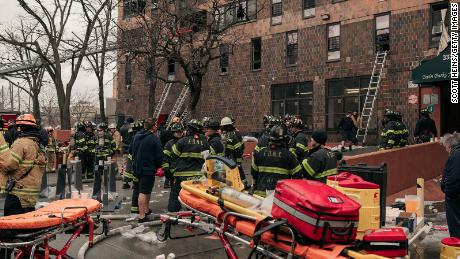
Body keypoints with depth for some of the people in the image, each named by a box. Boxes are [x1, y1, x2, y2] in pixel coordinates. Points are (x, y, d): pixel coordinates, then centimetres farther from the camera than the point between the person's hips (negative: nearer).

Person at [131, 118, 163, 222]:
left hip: (138, 168, 8)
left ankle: (146, 210, 33)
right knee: (144, 192, -6)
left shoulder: (137, 136, 8)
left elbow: (133, 152, 17)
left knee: (146, 190, 21)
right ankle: (142, 216, -3)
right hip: (149, 169, -8)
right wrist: (158, 166, 4)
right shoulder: (154, 139, -16)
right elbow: (159, 156, -14)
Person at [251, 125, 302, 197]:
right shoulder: (288, 154, -7)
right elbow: (297, 175, -5)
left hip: (261, 192, 3)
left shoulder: (260, 152, 4)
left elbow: (254, 172, 13)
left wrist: (254, 189, 25)